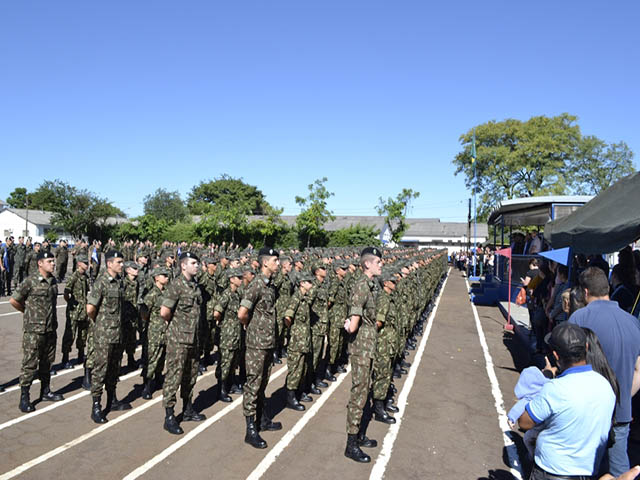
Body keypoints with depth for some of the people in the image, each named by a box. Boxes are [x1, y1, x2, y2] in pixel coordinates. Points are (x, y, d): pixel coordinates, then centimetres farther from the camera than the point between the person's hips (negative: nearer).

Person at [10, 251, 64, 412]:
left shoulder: (53, 281, 7)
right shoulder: (30, 282, -12)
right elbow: (13, 301, -5)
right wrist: (29, 312, 5)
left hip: (50, 329, 6)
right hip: (33, 331, -6)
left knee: (47, 362, 16)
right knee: (30, 364, 0)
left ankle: (45, 392, 28)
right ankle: (24, 398, 10)